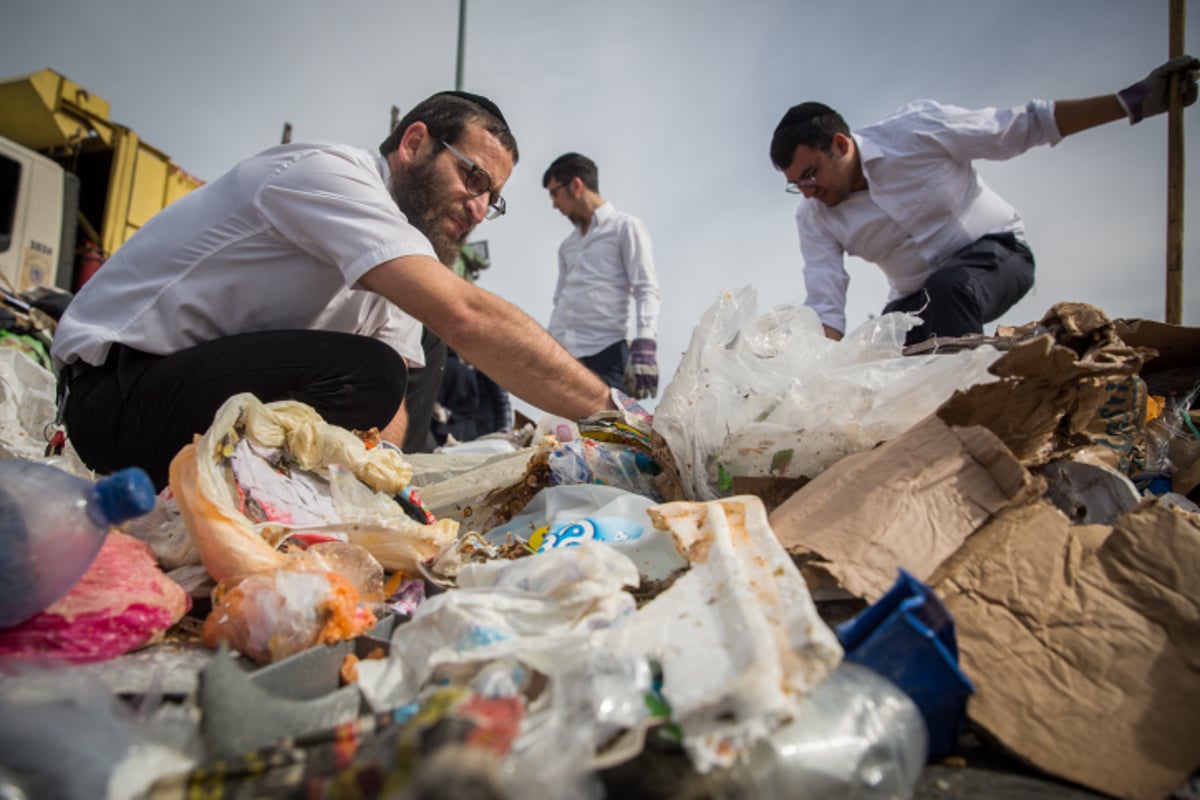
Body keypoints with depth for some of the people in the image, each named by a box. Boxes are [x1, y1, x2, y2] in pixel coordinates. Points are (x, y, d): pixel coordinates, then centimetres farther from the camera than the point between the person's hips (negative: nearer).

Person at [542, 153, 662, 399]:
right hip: (564, 357, 6)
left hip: (606, 353, -5)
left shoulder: (625, 227, 7)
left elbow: (646, 291, -4)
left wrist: (644, 347, -20)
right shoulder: (567, 245, 26)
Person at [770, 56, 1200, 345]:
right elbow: (825, 308, -18)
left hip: (995, 250, -4)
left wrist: (1134, 101, -16)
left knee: (946, 289, -37)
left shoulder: (917, 128, -20)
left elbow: (1023, 126, -12)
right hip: (917, 298, 4)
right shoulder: (815, 219, -12)